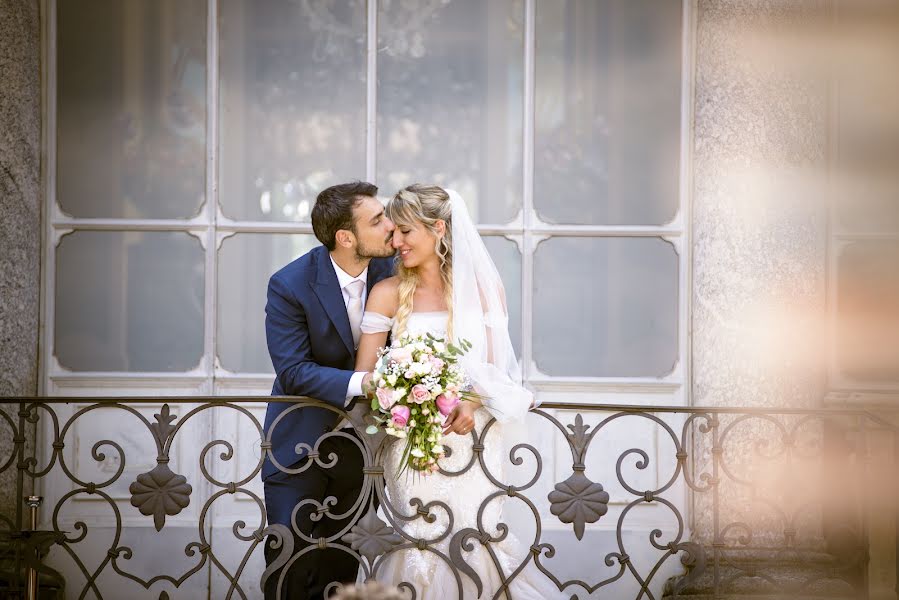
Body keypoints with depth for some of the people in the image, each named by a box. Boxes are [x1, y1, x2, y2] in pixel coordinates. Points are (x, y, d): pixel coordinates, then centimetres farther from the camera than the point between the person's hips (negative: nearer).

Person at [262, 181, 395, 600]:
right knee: (291, 565, -2)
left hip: (359, 439, 4)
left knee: (342, 566, 10)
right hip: (300, 443, -3)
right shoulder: (290, 286, -18)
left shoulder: (389, 270, -6)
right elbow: (293, 372, -20)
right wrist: (361, 382, -31)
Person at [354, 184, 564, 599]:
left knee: (475, 543, -4)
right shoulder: (388, 293, 1)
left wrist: (473, 402, -15)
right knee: (420, 542, -7)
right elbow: (364, 377, -1)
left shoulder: (483, 288, 3)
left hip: (473, 439, 1)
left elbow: (496, 367, 4)